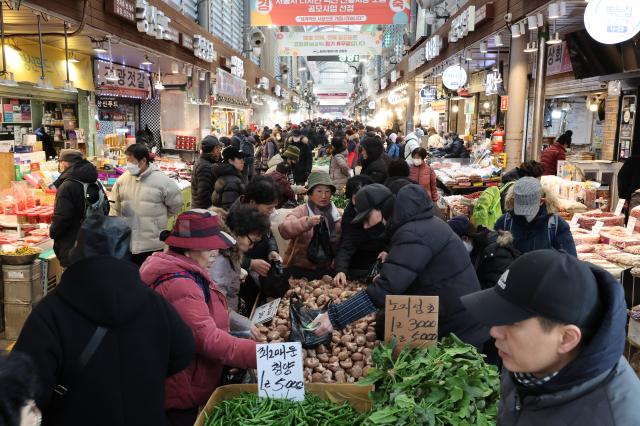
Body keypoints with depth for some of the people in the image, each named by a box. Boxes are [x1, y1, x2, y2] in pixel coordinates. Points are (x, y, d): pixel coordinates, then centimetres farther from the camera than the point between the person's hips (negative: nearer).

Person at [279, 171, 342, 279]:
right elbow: (284, 229, -24)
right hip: (300, 269, -3)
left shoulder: (336, 214, 7)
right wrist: (307, 222, -39)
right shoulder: (301, 211, -5)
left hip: (325, 269, 4)